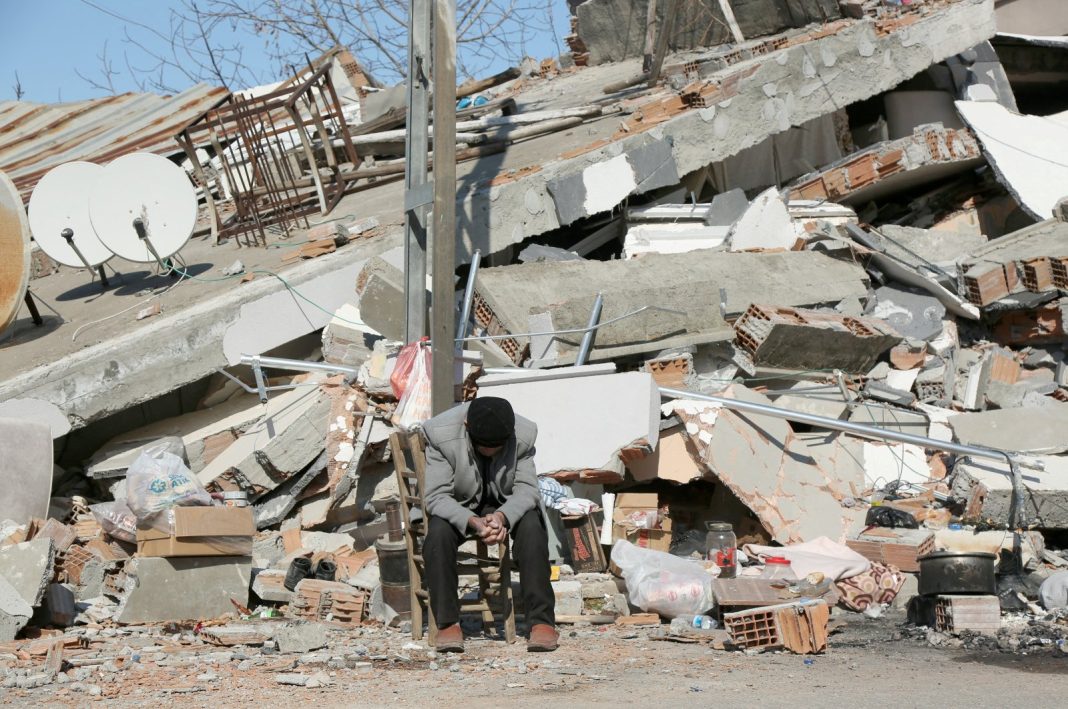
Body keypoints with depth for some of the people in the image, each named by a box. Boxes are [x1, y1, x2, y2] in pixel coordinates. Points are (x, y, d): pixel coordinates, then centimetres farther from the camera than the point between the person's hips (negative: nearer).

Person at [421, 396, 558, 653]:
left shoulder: (524, 434, -17)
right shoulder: (441, 433, -22)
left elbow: (526, 488, -15)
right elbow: (436, 496, -22)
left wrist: (503, 516, -37)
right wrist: (474, 522, -40)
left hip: (506, 508, 1)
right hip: (459, 508, -1)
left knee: (531, 526, -31)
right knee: (438, 531, -33)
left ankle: (542, 621, -29)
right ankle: (447, 622, -25)